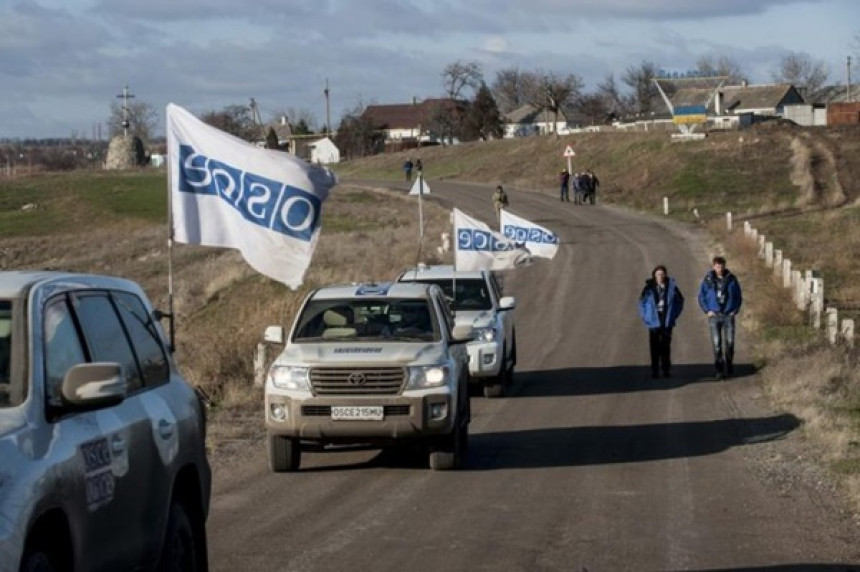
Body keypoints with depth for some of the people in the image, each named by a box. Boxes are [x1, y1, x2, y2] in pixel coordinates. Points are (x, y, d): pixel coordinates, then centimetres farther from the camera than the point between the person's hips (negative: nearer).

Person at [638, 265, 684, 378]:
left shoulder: (671, 286, 0)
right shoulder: (649, 287, -2)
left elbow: (680, 301, 11)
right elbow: (642, 302, 9)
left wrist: (674, 315, 6)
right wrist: (645, 317, 3)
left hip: (667, 322, 0)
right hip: (654, 321, 0)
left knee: (666, 346, 3)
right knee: (655, 347, -1)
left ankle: (666, 370, 9)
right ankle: (655, 370, 3)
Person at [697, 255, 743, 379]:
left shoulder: (731, 279, 1)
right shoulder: (708, 280, -1)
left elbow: (738, 296, 11)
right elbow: (701, 297, 7)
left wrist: (735, 310, 1)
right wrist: (707, 311, -2)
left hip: (728, 315, 0)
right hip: (714, 316, 0)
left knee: (729, 342, 0)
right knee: (716, 343, -4)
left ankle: (729, 365, 20)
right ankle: (719, 369, 0)